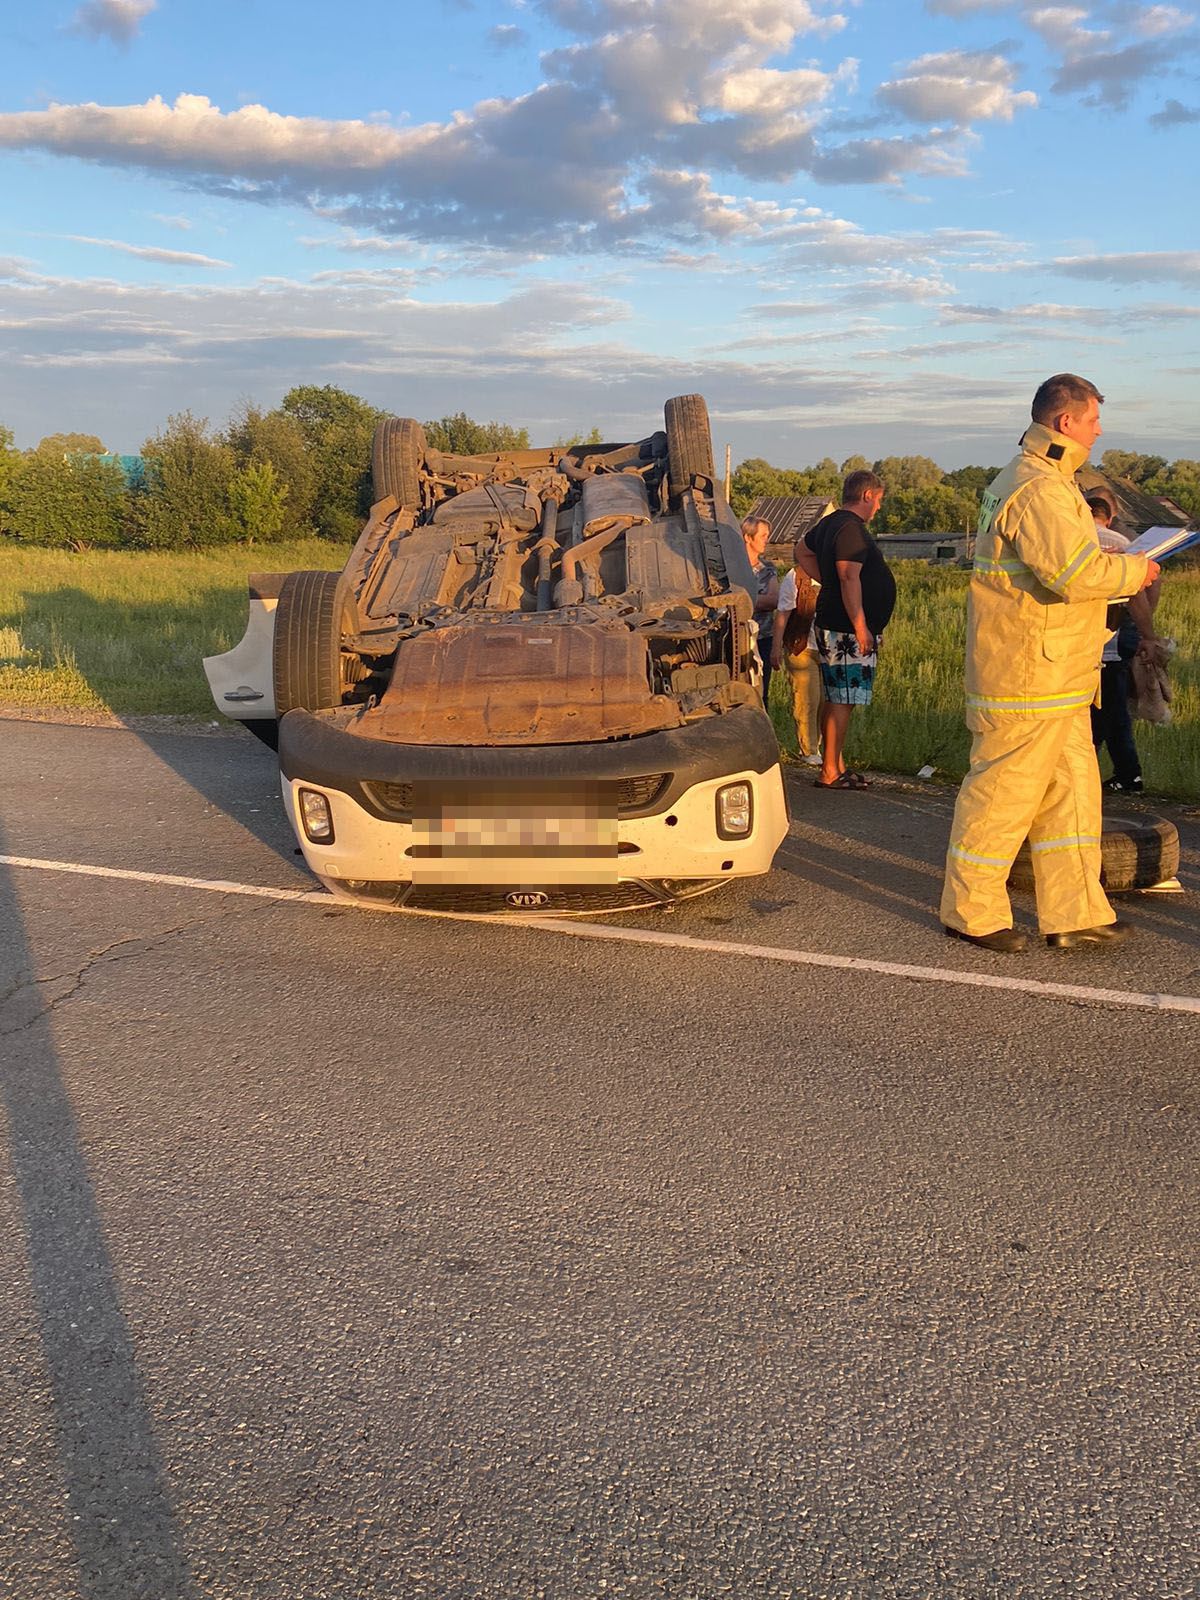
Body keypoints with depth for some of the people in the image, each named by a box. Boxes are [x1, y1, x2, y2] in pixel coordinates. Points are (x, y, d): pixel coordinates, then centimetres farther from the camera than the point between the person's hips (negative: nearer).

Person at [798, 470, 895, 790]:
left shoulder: (829, 524, 15)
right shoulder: (851, 529, -16)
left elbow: (804, 553, 31)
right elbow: (849, 578, -24)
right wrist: (860, 627, -24)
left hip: (831, 627, 11)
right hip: (847, 631, -11)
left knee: (834, 699, 13)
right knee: (842, 701, -7)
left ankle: (835, 766, 20)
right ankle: (830, 773, -4)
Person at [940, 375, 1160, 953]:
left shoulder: (1033, 479, 18)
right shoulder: (1039, 489, -18)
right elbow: (1076, 573, -26)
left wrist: (1118, 560, 13)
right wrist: (1135, 571, -10)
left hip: (1055, 677, 11)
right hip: (1029, 678, -11)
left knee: (1072, 788, 12)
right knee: (1004, 790, -1)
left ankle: (1075, 914, 19)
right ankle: (970, 911, 11)